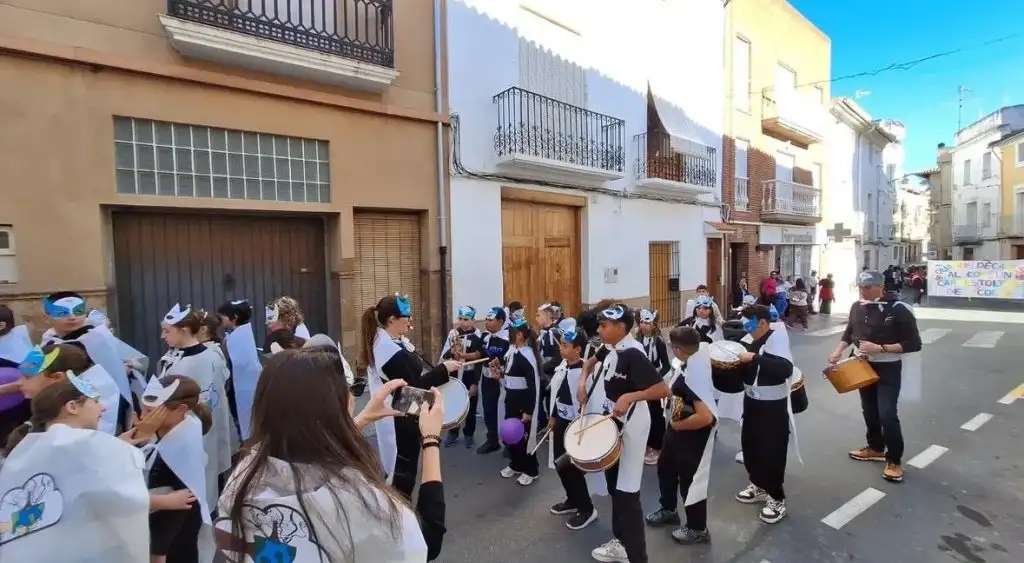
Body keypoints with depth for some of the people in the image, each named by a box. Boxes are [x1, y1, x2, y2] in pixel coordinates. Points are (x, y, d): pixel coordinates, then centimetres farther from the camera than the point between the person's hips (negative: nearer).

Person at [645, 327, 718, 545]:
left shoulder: (692, 378, -34)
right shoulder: (700, 352, -8)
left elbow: (706, 417, -38)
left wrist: (678, 425, -20)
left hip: (693, 434, -10)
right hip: (677, 428, 10)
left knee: (690, 480, 11)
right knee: (665, 468, 26)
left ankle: (698, 529, 35)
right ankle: (668, 509, 49)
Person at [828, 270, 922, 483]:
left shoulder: (898, 309, -18)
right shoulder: (857, 307, -1)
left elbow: (913, 344, -16)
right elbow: (850, 332, 15)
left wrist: (880, 348, -25)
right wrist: (839, 351, 1)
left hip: (889, 368, -5)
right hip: (864, 365, 6)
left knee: (887, 414, -8)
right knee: (869, 410, 16)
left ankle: (894, 460, 10)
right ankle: (876, 448, 34)